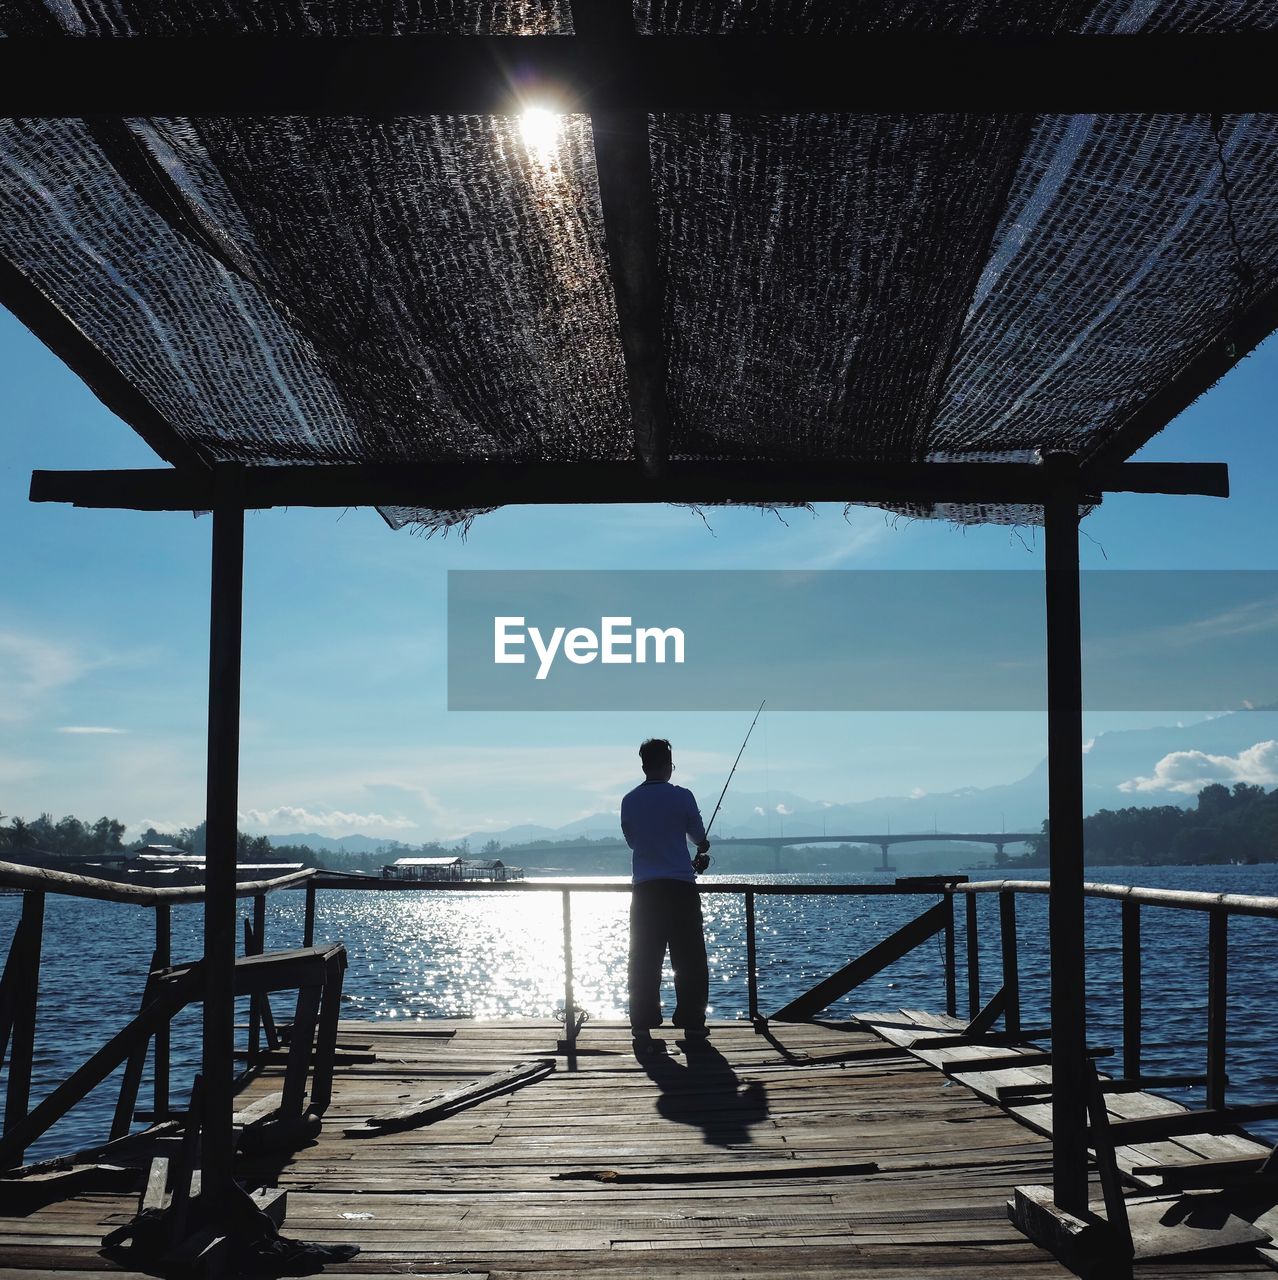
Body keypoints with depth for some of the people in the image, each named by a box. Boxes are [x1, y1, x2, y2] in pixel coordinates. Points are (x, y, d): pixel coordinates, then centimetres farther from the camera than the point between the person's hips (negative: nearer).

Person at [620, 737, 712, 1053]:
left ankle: (642, 1027, -2)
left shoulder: (629, 802, 4)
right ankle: (692, 1024, 9)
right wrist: (702, 851, 35)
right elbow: (699, 837, 10)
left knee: (644, 962, 4)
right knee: (689, 960, 7)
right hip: (681, 888, -2)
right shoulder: (681, 797, -5)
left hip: (645, 889, 3)